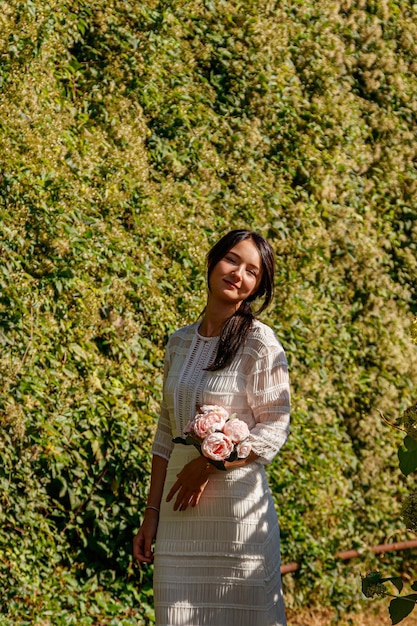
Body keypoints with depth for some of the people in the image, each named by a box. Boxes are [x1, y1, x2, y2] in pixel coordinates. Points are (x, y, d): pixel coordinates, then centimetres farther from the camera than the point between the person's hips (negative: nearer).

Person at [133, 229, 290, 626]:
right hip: (179, 505, 5)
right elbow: (166, 433, 13)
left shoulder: (259, 343, -6)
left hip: (238, 501, -5)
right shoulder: (180, 343, 10)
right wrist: (152, 513, 9)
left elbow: (274, 429, -9)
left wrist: (208, 465, -17)